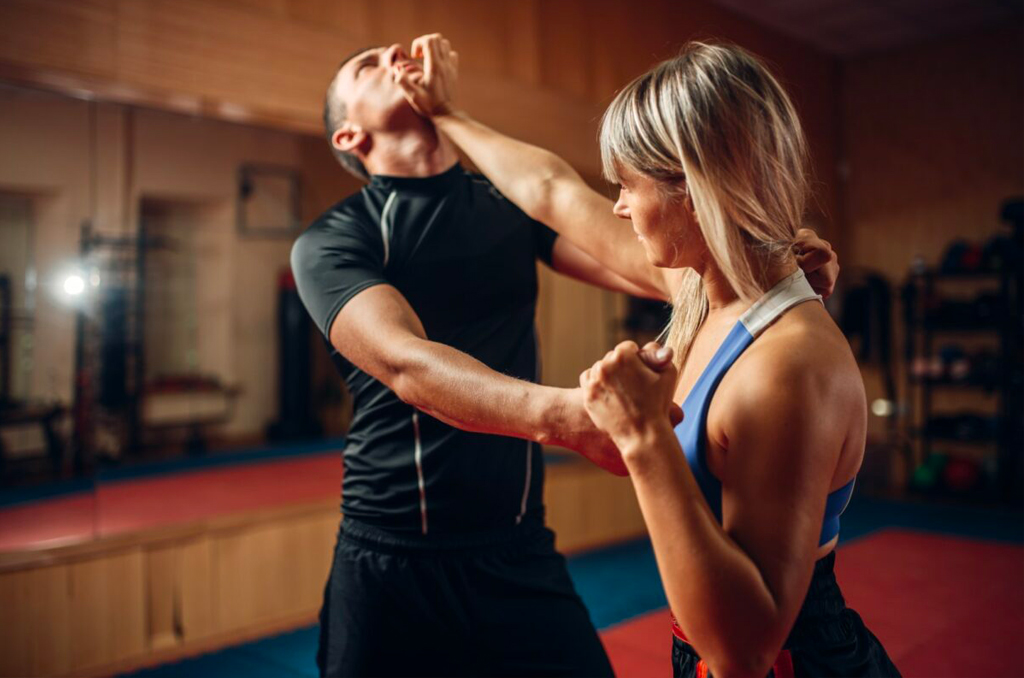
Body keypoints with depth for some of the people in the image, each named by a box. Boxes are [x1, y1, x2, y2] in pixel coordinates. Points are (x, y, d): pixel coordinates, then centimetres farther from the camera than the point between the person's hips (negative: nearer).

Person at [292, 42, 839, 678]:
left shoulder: (515, 204, 8)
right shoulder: (330, 241, -7)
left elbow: (632, 261, -7)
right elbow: (404, 363, -24)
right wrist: (563, 413, -42)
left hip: (520, 551, 3)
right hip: (392, 562, -2)